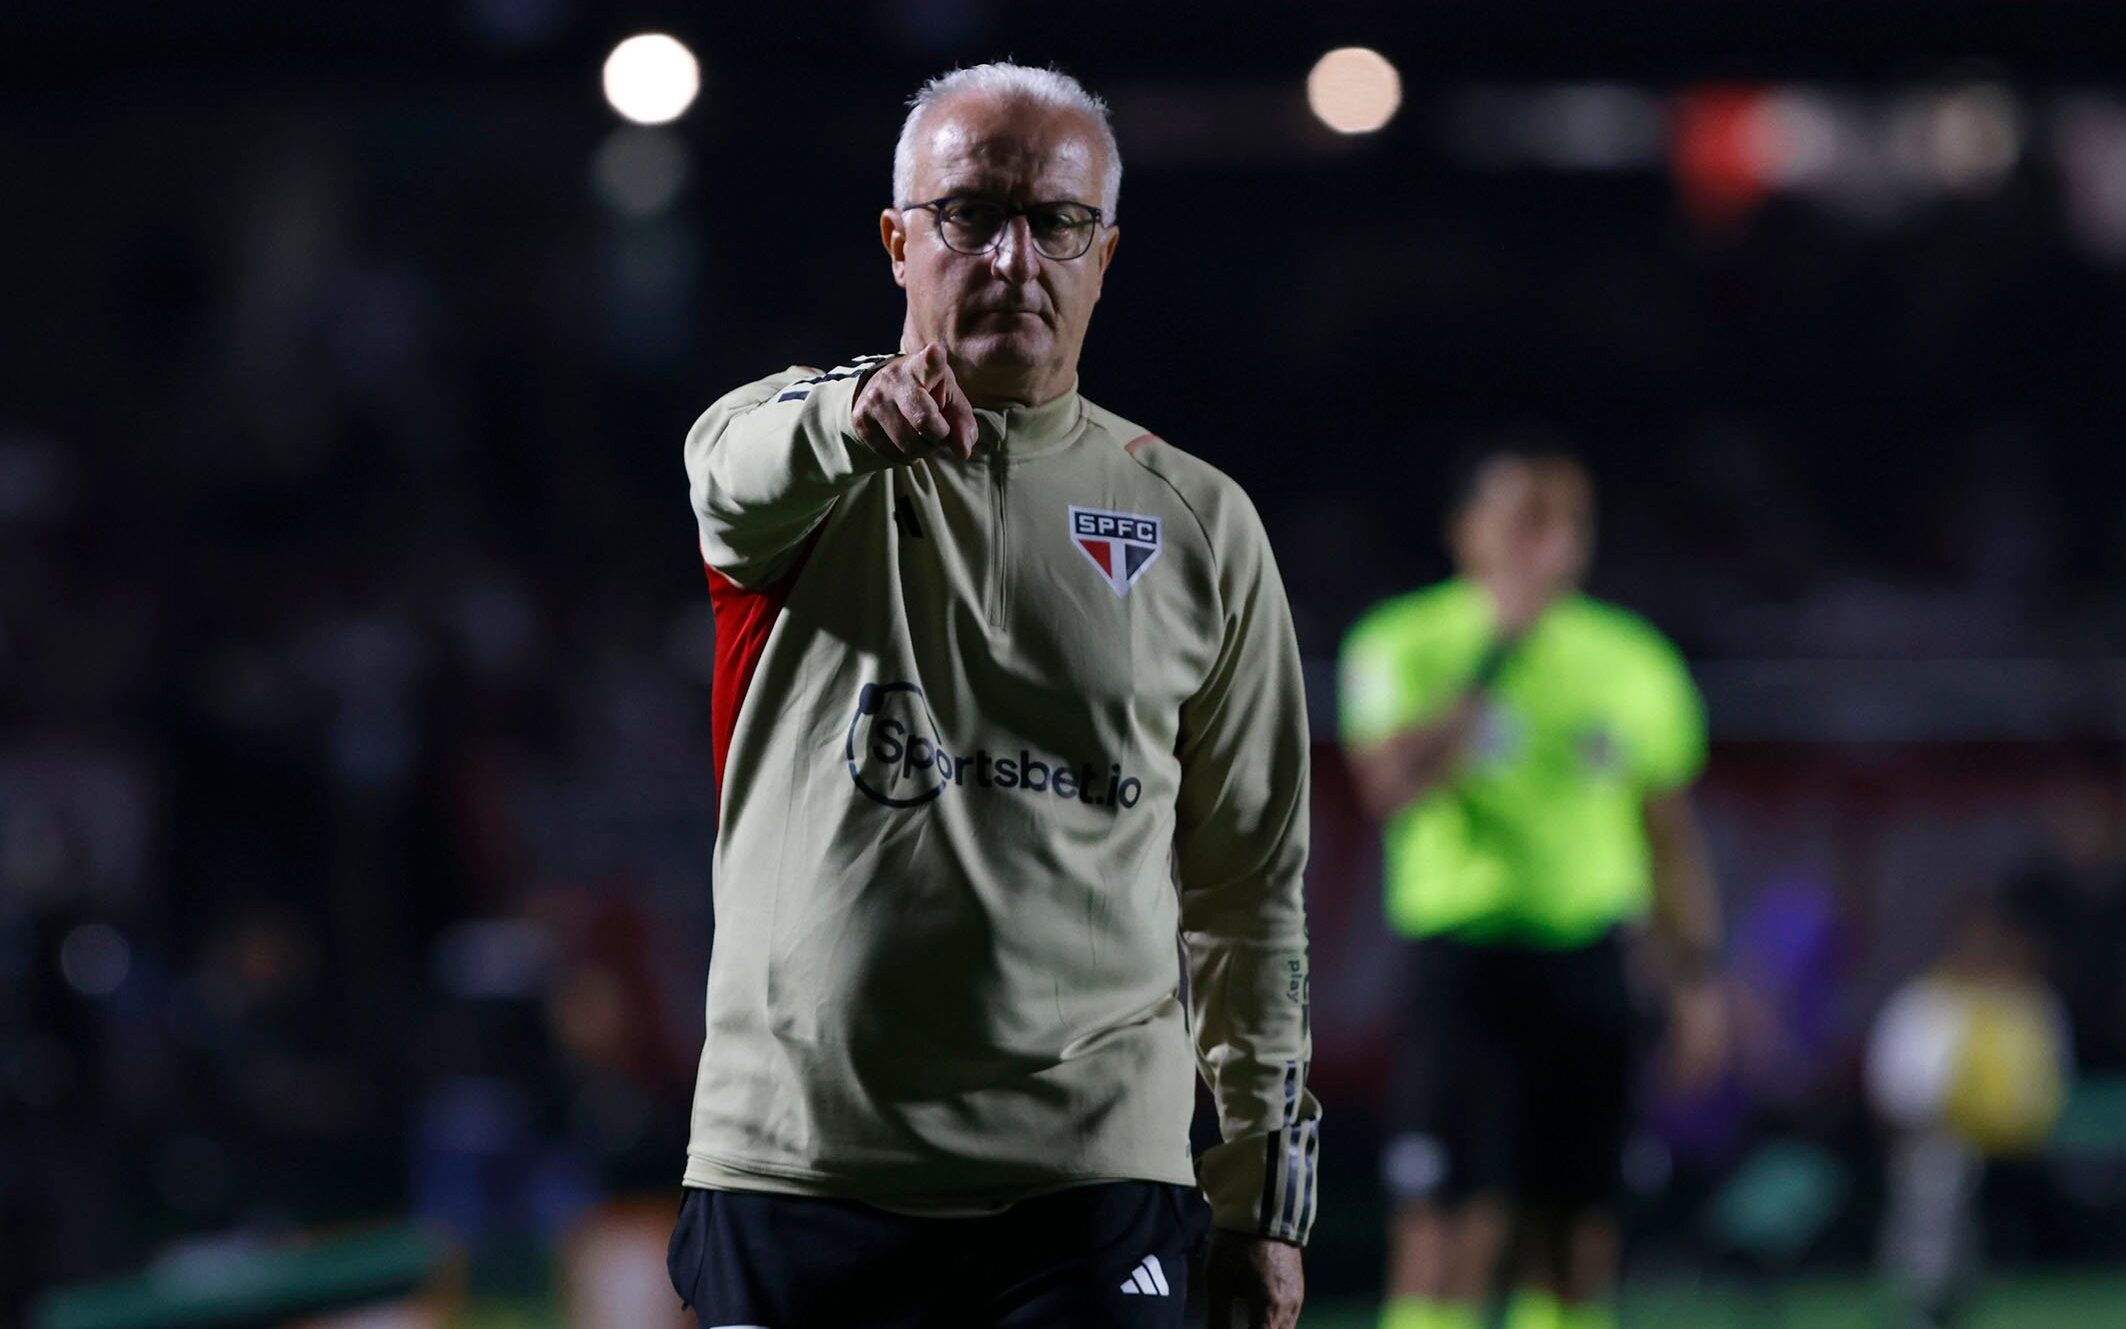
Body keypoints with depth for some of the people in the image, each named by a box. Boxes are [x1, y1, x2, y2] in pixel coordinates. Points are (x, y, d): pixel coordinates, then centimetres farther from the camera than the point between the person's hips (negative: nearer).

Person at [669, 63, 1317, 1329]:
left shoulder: (1200, 524, 11)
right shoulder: (802, 458, 6)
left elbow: (1251, 888, 14)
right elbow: (739, 466, -21)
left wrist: (1263, 1196, 11)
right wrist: (856, 414, -45)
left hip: (1090, 1185, 1)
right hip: (794, 1169, 0)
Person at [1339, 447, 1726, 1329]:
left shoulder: (1634, 662, 10)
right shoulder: (1406, 646, -2)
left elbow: (1672, 837, 17)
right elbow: (1390, 787, -19)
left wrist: (1696, 982, 10)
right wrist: (1494, 655, -18)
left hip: (1588, 966, 4)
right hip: (1468, 957, -4)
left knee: (1576, 1238, 5)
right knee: (1450, 1221, -14)